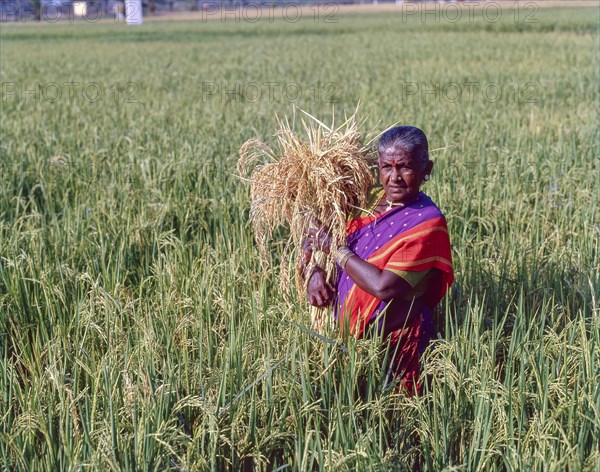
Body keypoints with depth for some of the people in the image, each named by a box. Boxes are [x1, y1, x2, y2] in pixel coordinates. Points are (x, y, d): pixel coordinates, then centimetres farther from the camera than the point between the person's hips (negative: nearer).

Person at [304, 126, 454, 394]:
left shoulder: (426, 223, -17)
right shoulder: (369, 199, 2)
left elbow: (384, 287, -26)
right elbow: (313, 238, 10)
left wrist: (335, 248, -16)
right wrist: (315, 273, -12)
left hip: (392, 340, -6)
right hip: (346, 330, 6)